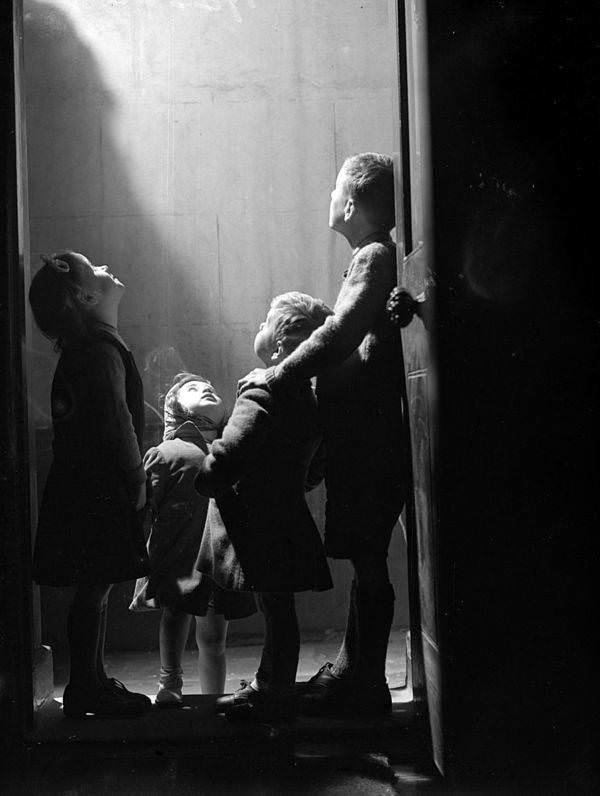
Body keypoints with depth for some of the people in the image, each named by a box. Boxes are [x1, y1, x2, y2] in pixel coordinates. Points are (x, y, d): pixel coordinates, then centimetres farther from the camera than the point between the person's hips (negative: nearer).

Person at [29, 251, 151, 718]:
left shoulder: (85, 347, 17)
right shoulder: (100, 348, -15)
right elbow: (115, 420, -20)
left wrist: (133, 473, 16)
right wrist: (136, 477, -11)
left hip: (85, 485, 10)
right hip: (99, 490, -10)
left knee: (94, 588, 14)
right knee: (95, 588, -2)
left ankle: (91, 685, 23)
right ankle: (86, 690, 8)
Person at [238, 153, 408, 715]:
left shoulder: (376, 257, -11)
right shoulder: (374, 257, 19)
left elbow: (341, 333, -22)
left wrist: (279, 375, -15)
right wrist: (286, 370, 15)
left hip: (369, 435, -10)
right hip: (362, 432, 10)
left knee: (367, 560, -3)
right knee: (364, 558, 14)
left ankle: (365, 687, 6)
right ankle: (352, 669, 25)